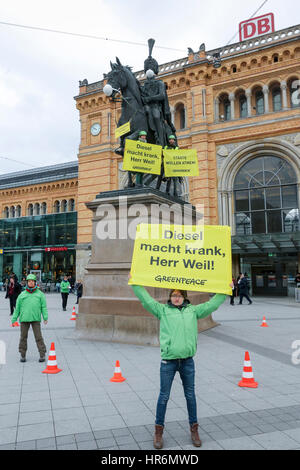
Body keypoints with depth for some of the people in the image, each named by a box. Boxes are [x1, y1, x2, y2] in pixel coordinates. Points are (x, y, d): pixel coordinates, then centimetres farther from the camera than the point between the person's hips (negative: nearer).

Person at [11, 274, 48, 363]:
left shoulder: (40, 294, 7)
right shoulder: (22, 295, 10)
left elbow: (43, 307, 4)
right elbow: (17, 308, 12)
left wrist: (45, 317, -6)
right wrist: (14, 319, 8)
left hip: (36, 319, -2)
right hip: (24, 319, 2)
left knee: (38, 337, -2)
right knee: (23, 337, 8)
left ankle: (42, 355, 4)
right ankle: (23, 355, 21)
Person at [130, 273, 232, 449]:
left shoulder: (193, 310, 8)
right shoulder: (163, 310, 2)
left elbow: (212, 304, 9)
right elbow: (146, 299, -5)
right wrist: (135, 284, -11)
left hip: (188, 360, 2)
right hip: (168, 360, -2)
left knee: (190, 395, 15)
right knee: (164, 396, 8)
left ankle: (194, 429, 33)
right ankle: (159, 431, 25)